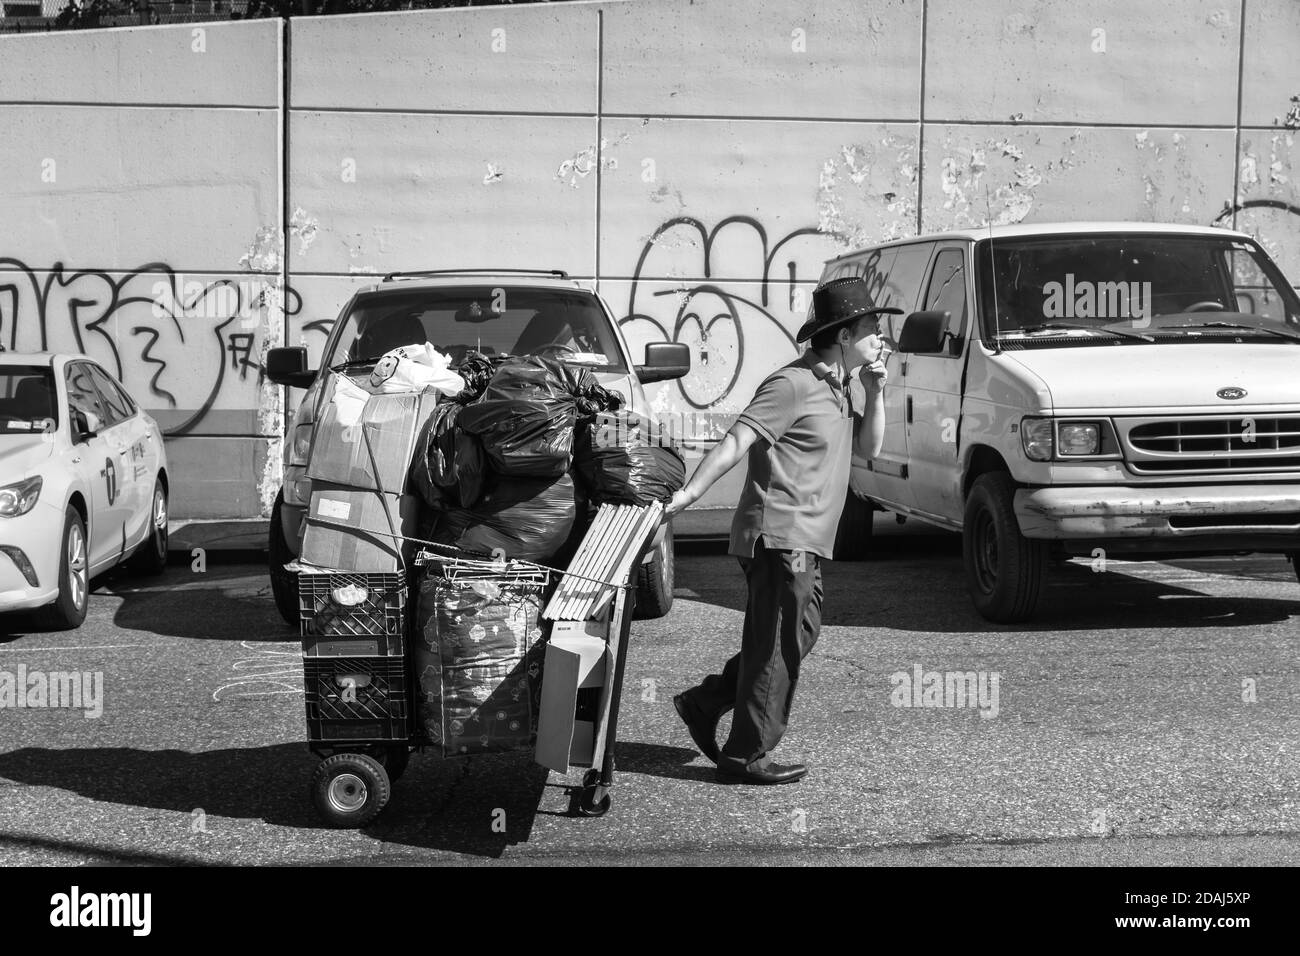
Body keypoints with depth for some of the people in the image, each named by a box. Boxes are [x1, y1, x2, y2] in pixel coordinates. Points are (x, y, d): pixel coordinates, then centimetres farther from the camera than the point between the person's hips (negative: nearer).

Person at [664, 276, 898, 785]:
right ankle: (747, 756, 4)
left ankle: (704, 704, 22)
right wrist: (688, 493, -27)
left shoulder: (832, 389, 16)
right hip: (781, 535, -10)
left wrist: (875, 393, 4)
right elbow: (736, 440, -21)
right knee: (778, 647, -4)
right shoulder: (793, 385, -15)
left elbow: (869, 446, 19)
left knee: (795, 638, 16)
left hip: (803, 541, 10)